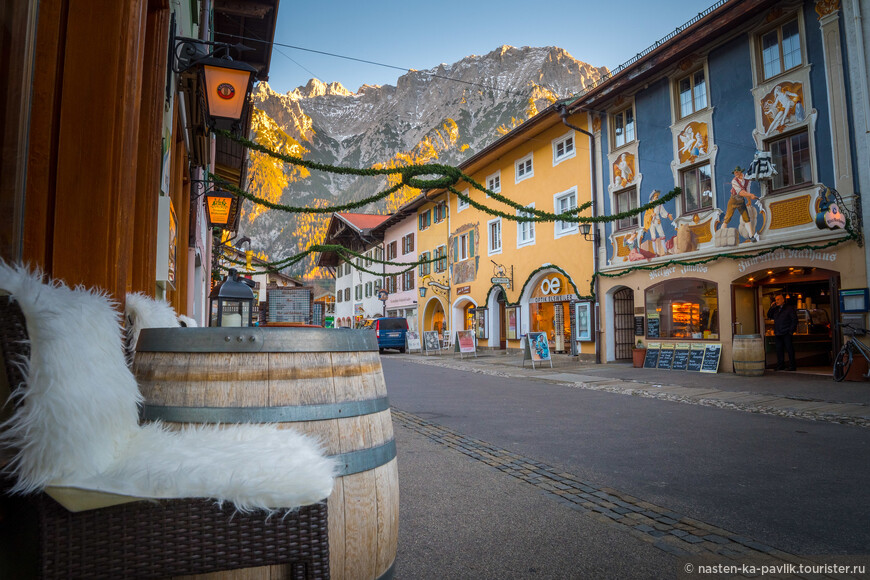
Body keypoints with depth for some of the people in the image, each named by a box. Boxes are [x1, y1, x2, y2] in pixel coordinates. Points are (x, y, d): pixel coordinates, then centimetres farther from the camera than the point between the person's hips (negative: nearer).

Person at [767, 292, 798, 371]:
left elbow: (794, 320, -4)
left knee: (790, 349, -2)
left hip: (786, 334, -6)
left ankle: (792, 366, 3)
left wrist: (791, 330, -11)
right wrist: (771, 307, 7)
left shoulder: (789, 308, -2)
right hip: (778, 334, 6)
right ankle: (780, 366, 14)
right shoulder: (776, 309, 15)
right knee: (779, 350, 7)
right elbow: (769, 316, 19)